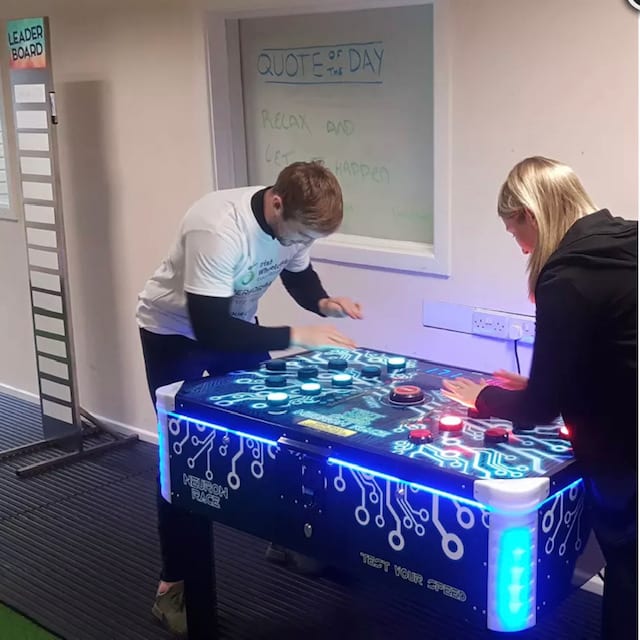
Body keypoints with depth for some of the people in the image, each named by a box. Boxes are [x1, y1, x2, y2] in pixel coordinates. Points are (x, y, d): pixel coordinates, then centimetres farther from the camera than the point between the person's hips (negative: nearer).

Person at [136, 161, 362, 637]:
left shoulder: (294, 220, -18)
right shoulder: (218, 230, -40)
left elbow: (298, 274, 3)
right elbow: (209, 332, -40)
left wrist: (324, 303, -18)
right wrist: (296, 336, -41)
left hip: (234, 323, 6)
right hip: (176, 331, -6)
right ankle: (174, 584, 6)